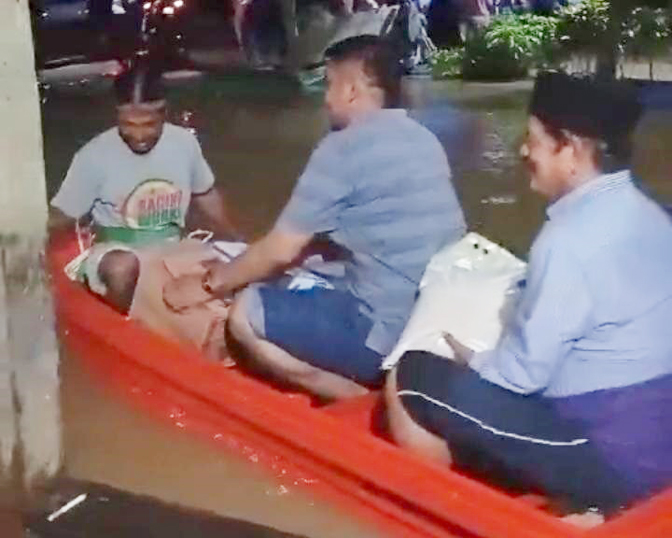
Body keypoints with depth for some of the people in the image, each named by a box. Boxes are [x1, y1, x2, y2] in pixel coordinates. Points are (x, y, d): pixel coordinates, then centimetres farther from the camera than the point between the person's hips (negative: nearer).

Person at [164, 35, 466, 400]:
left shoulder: (345, 147, -11)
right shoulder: (422, 139, 13)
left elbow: (281, 251, -6)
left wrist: (209, 285, 12)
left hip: (391, 332, -9)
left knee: (246, 315, 2)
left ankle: (356, 396, -3)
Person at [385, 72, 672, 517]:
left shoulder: (571, 239, -21)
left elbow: (522, 373, -17)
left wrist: (469, 360, 4)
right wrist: (480, 360, 14)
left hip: (609, 458, -9)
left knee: (410, 381, -4)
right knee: (484, 371, 26)